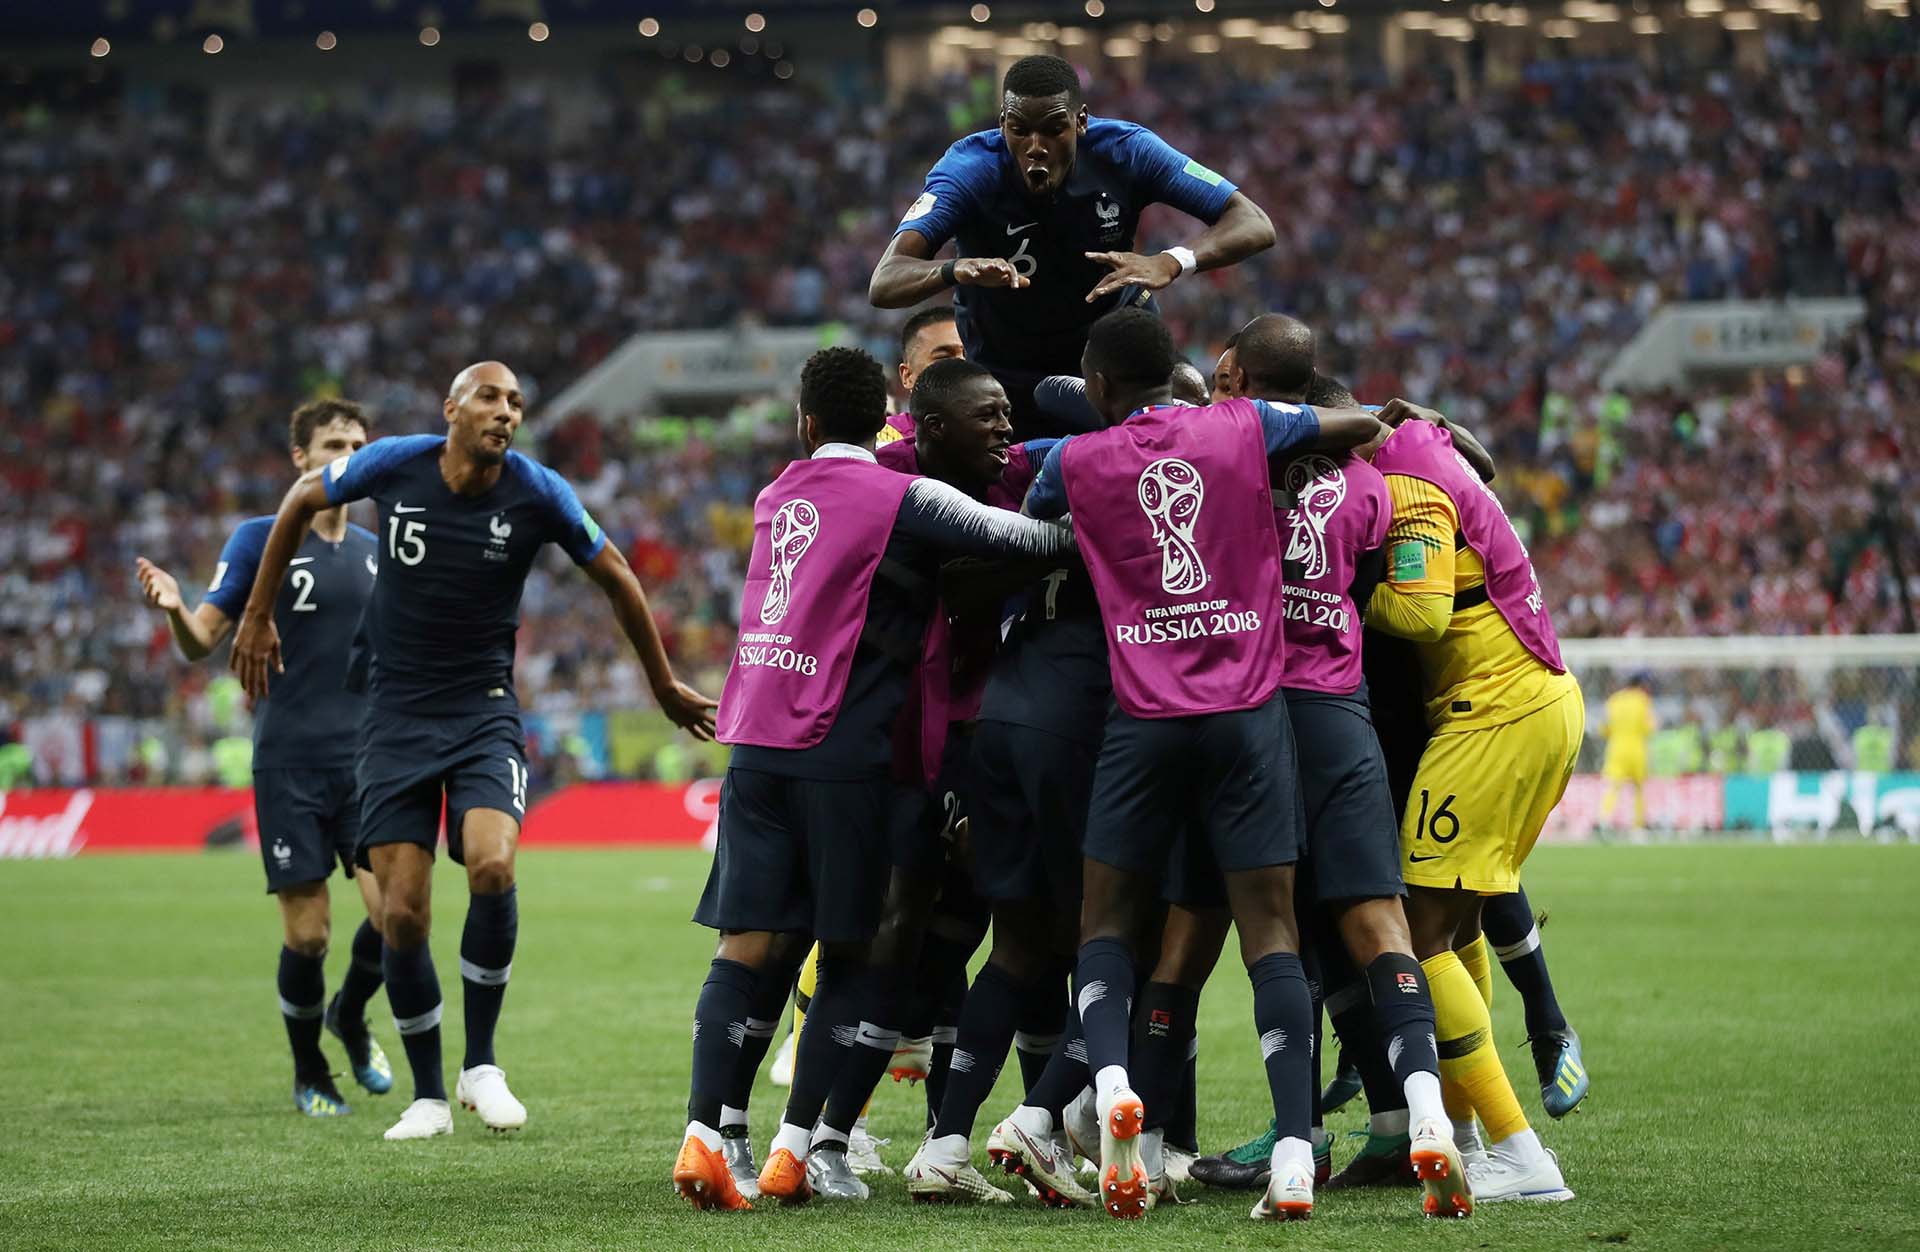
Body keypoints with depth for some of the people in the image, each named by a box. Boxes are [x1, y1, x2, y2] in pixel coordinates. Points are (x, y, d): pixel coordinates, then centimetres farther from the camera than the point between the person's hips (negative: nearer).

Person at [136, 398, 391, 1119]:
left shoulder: (375, 552, 11)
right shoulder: (260, 539, -2)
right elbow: (202, 641, -6)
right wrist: (174, 608, -27)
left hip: (364, 761, 3)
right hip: (289, 765, -3)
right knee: (307, 933, -4)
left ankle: (350, 1017, 20)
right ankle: (309, 1075, 18)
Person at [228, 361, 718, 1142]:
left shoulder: (537, 494, -9)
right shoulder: (395, 466, -8)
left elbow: (615, 578, 7)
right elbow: (302, 501, 11)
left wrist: (664, 684, 16)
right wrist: (258, 615, 13)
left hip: (483, 712, -1)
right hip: (395, 718, 1)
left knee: (492, 867, -25)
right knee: (403, 916, -5)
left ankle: (480, 1064, -7)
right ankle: (428, 1096, 11)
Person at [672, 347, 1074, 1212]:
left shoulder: (777, 497, 15)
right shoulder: (900, 498, -4)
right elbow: (1012, 539, -11)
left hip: (755, 744, 5)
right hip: (843, 753, -5)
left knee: (744, 945, 2)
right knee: (853, 950, 7)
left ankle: (703, 1132, -12)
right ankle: (799, 1146, 3)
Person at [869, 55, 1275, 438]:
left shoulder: (1124, 151, -23)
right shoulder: (970, 169, -28)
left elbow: (1255, 225, -25)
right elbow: (883, 285, -38)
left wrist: (1169, 263, -46)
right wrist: (956, 271, -61)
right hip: (1008, 380, -1)